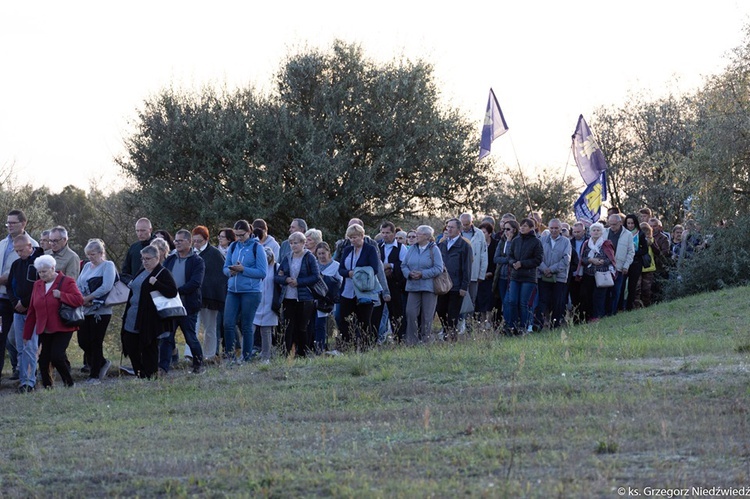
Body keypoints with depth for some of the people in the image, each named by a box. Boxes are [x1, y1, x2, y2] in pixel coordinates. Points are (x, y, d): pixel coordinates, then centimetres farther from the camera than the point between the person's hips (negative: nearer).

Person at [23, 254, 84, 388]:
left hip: (62, 329, -5)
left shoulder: (67, 282, -3)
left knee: (57, 357, -16)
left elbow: (79, 300, -13)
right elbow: (32, 311, 16)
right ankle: (47, 386, 9)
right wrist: (27, 334, 14)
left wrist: (61, 295, -21)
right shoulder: (38, 285, 14)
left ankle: (69, 383, 3)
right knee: (44, 359, 1)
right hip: (44, 331, 6)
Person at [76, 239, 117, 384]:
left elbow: (106, 287, -16)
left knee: (96, 343, -2)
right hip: (85, 311, 6)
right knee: (83, 341, 3)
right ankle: (103, 363, 26)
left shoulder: (108, 266, -4)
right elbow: (79, 285, 10)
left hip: (101, 311, -6)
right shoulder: (87, 266, 15)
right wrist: (82, 299, -10)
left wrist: (88, 298, -14)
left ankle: (95, 375, 7)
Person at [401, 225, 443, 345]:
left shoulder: (434, 249, -3)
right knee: (411, 313, -7)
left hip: (428, 287, -3)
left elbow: (438, 269, -9)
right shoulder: (412, 249, 10)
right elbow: (403, 265, 12)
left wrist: (422, 274, -16)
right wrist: (409, 274, -9)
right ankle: (411, 340, -2)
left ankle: (425, 339, 10)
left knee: (427, 315, 1)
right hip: (413, 286, 3)